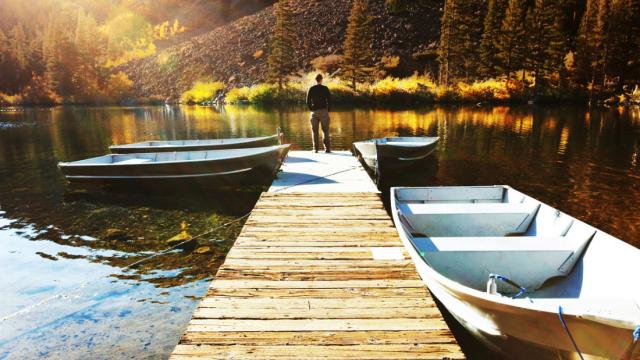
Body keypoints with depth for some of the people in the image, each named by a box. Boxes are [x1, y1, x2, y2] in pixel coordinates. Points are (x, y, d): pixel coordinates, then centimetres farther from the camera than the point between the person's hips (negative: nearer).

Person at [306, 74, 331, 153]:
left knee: (315, 131, 5)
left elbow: (308, 101, 3)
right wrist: (328, 110, 7)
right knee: (325, 131, 3)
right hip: (324, 111, -1)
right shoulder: (325, 88, 0)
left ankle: (316, 148, 2)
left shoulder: (311, 89, 4)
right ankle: (327, 148, -3)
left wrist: (311, 110, 13)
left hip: (314, 112, 1)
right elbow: (329, 100, -3)